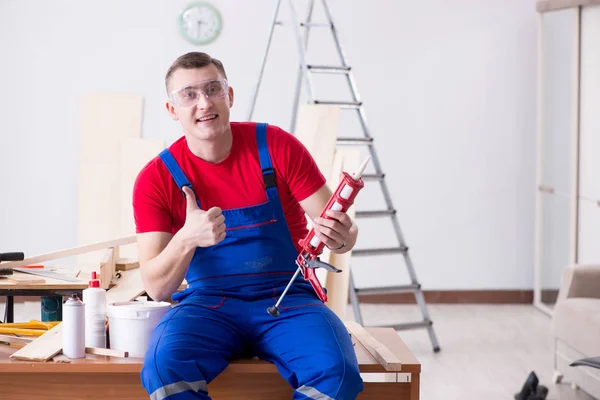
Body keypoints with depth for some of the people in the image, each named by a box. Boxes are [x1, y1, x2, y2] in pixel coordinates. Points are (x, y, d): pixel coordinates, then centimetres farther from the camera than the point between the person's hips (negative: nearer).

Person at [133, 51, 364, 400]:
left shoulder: (276, 146, -4)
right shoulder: (157, 178, -3)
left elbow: (341, 227, -3)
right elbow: (157, 288, -8)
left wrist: (340, 236, -28)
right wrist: (187, 238, -28)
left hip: (287, 298, 0)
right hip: (209, 303, 0)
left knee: (336, 370, -31)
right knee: (164, 365, -33)